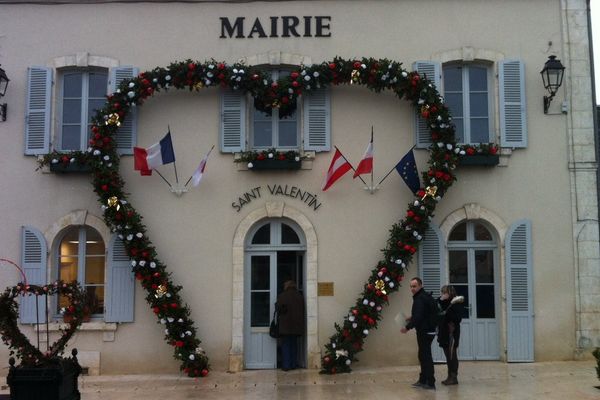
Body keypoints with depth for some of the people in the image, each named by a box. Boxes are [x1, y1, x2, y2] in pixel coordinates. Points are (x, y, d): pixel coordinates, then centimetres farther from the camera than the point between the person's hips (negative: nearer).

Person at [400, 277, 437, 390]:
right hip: (429, 330, 11)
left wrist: (408, 327, -20)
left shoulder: (419, 299, -17)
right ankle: (423, 380, 24)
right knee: (424, 356, 16)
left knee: (425, 356, -6)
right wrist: (412, 319, 17)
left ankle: (431, 383, -3)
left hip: (424, 332, -11)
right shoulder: (425, 296, 14)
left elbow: (418, 317, -26)